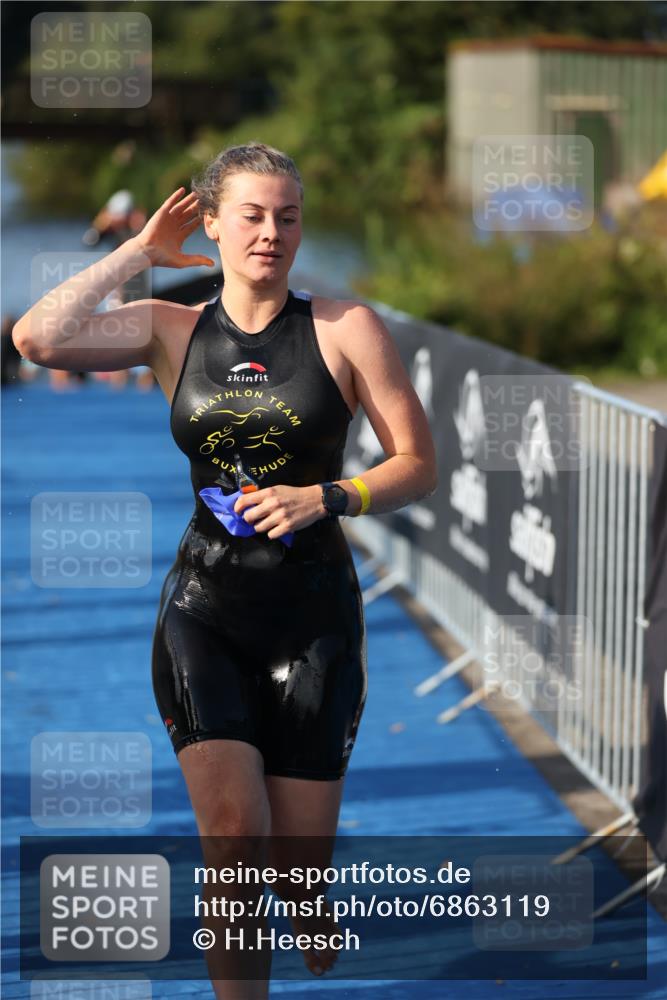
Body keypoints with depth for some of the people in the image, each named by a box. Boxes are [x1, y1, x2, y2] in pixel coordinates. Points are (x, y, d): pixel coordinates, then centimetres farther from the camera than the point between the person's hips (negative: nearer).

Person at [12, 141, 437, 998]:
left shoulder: (345, 328, 0)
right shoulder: (172, 330, 5)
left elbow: (418, 465, 1)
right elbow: (38, 340, -11)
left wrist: (324, 497, -15)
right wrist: (139, 252, -3)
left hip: (313, 613, -1)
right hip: (203, 607, 1)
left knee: (298, 866, 3)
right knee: (234, 839, -15)